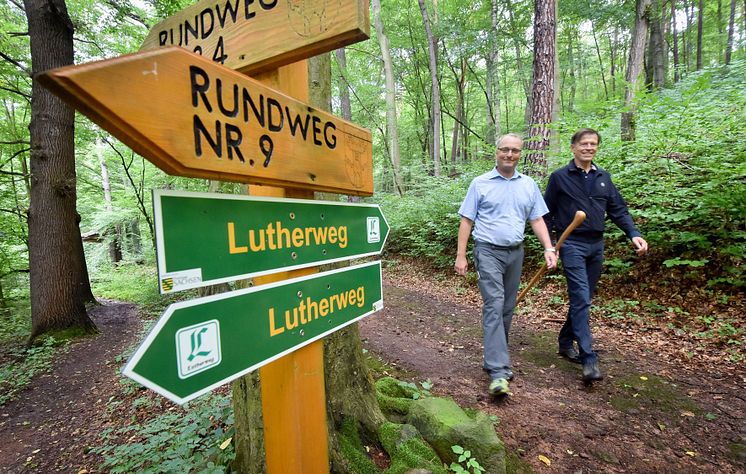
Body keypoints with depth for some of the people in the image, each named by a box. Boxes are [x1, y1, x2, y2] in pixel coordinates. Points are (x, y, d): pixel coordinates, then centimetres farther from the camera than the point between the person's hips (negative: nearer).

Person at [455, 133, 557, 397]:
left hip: (515, 253, 5)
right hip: (488, 251, -4)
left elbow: (537, 220, 11)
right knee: (494, 306, -13)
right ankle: (498, 371, -12)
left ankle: (495, 357, 27)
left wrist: (548, 248, -2)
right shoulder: (480, 184, 0)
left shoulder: (528, 185, 10)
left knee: (507, 308, 11)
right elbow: (467, 221, -2)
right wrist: (460, 255, -6)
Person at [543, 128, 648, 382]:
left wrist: (634, 234, -4)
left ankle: (566, 342, 28)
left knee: (583, 299, 12)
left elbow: (618, 209, 11)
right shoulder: (559, 177, -2)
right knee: (581, 299, -11)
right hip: (572, 244, -5)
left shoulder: (604, 177, 12)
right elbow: (547, 213, 0)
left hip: (596, 245, 6)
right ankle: (589, 359, -8)